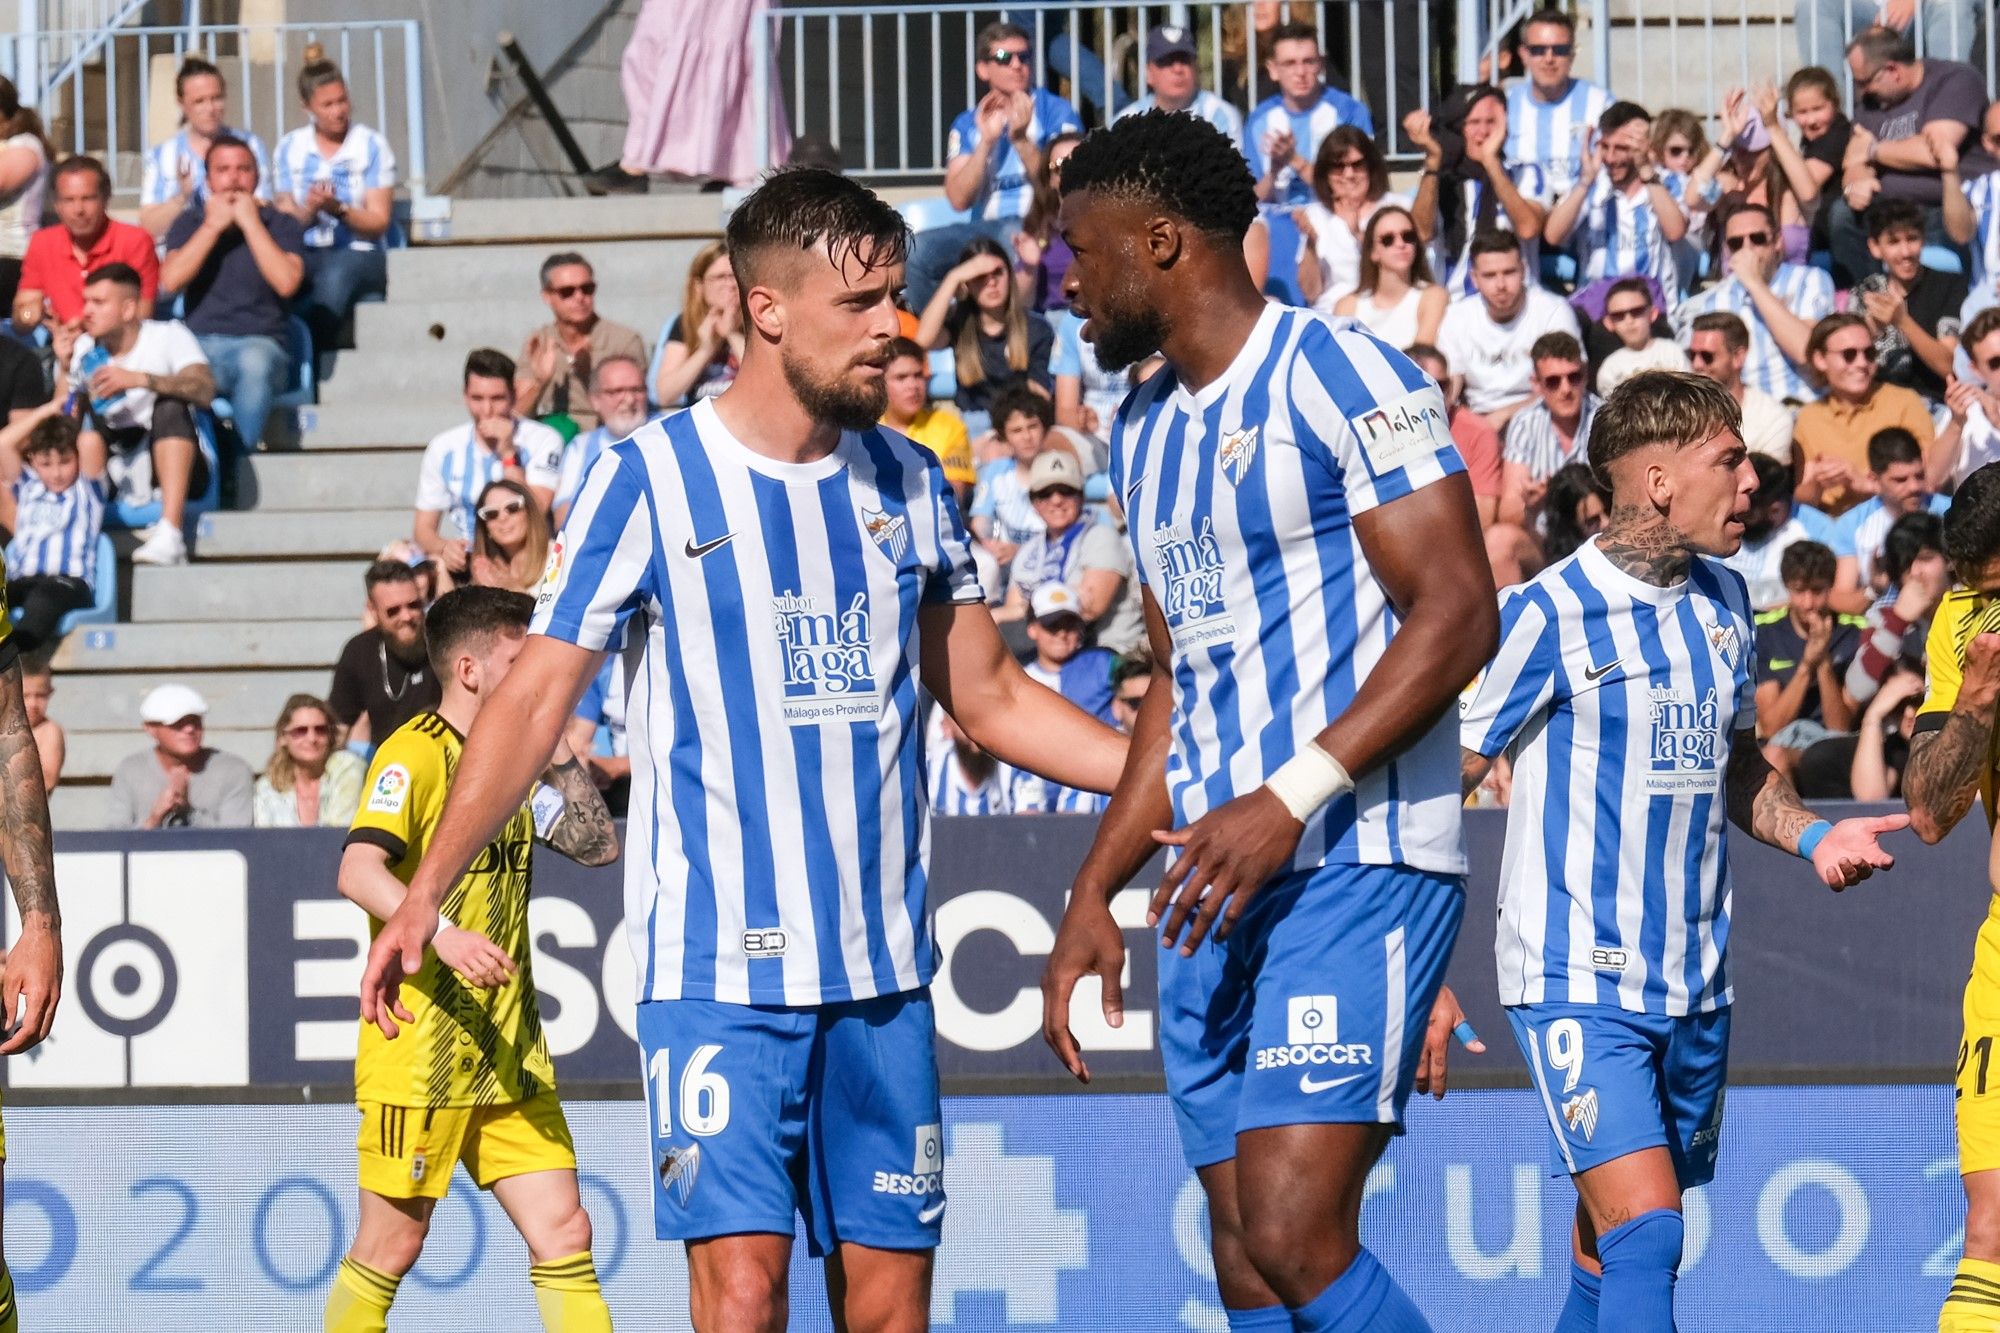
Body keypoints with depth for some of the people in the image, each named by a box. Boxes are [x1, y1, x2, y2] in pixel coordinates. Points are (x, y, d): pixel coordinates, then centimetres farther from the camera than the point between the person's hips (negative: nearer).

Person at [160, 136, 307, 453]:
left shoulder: (281, 225, 10)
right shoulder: (189, 223, 16)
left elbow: (287, 282, -10)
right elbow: (171, 280, -3)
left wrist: (250, 223, -6)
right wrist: (213, 225, -2)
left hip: (261, 344, -1)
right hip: (202, 343, 1)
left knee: (254, 363, -40)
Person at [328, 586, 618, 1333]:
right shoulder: (415, 753, -12)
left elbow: (597, 845, 17)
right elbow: (358, 870, -24)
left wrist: (559, 752, 6)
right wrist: (441, 934, -39)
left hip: (509, 1053, 7)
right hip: (419, 1048, -7)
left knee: (563, 1231, 0)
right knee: (392, 1245, 0)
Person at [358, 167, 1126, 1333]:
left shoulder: (908, 484, 9)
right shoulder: (651, 480, -4)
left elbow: (988, 695, 18)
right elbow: (539, 697, -2)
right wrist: (426, 892, -8)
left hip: (882, 969, 4)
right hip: (717, 965, -4)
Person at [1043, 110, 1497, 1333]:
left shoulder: (1338, 377, -8)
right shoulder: (1148, 432, 19)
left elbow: (1458, 616, -15)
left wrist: (1292, 798, -22)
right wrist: (1093, 898, 20)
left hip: (1361, 865, -9)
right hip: (1219, 890, 9)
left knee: (1293, 1234, -20)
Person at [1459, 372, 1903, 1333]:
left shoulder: (1723, 602, 10)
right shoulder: (1550, 613, -12)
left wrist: (1811, 835, 5)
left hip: (1695, 989, 7)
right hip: (1578, 983, -7)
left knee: (1609, 1251, 10)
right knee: (1644, 1233, -20)